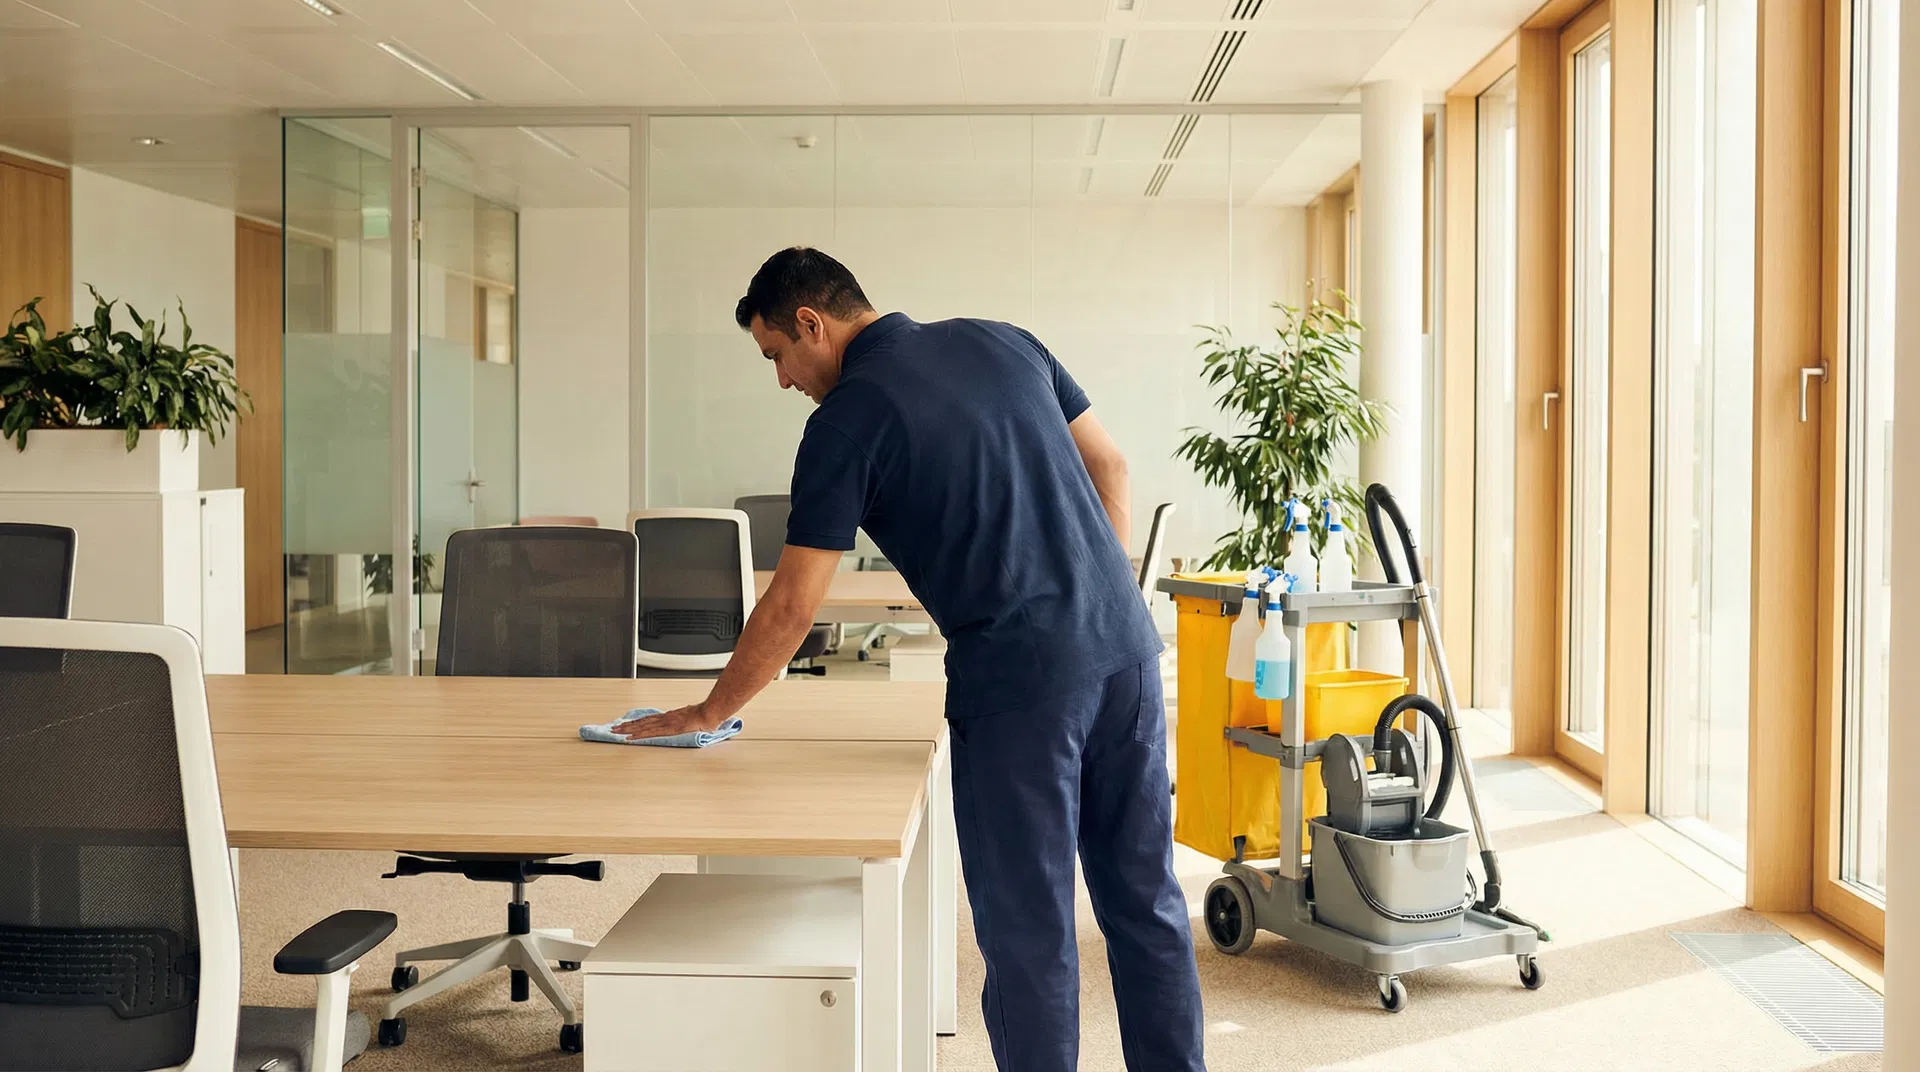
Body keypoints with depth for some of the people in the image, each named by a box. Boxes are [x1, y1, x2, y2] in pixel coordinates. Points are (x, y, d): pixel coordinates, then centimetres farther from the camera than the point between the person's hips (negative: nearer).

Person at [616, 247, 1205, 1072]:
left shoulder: (847, 417, -7)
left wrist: (709, 713, 7)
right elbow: (1108, 465, 15)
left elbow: (791, 606, -6)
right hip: (1126, 648, 7)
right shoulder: (1001, 340, 11)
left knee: (1028, 927, 6)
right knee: (1145, 898, 16)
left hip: (1020, 680, -7)